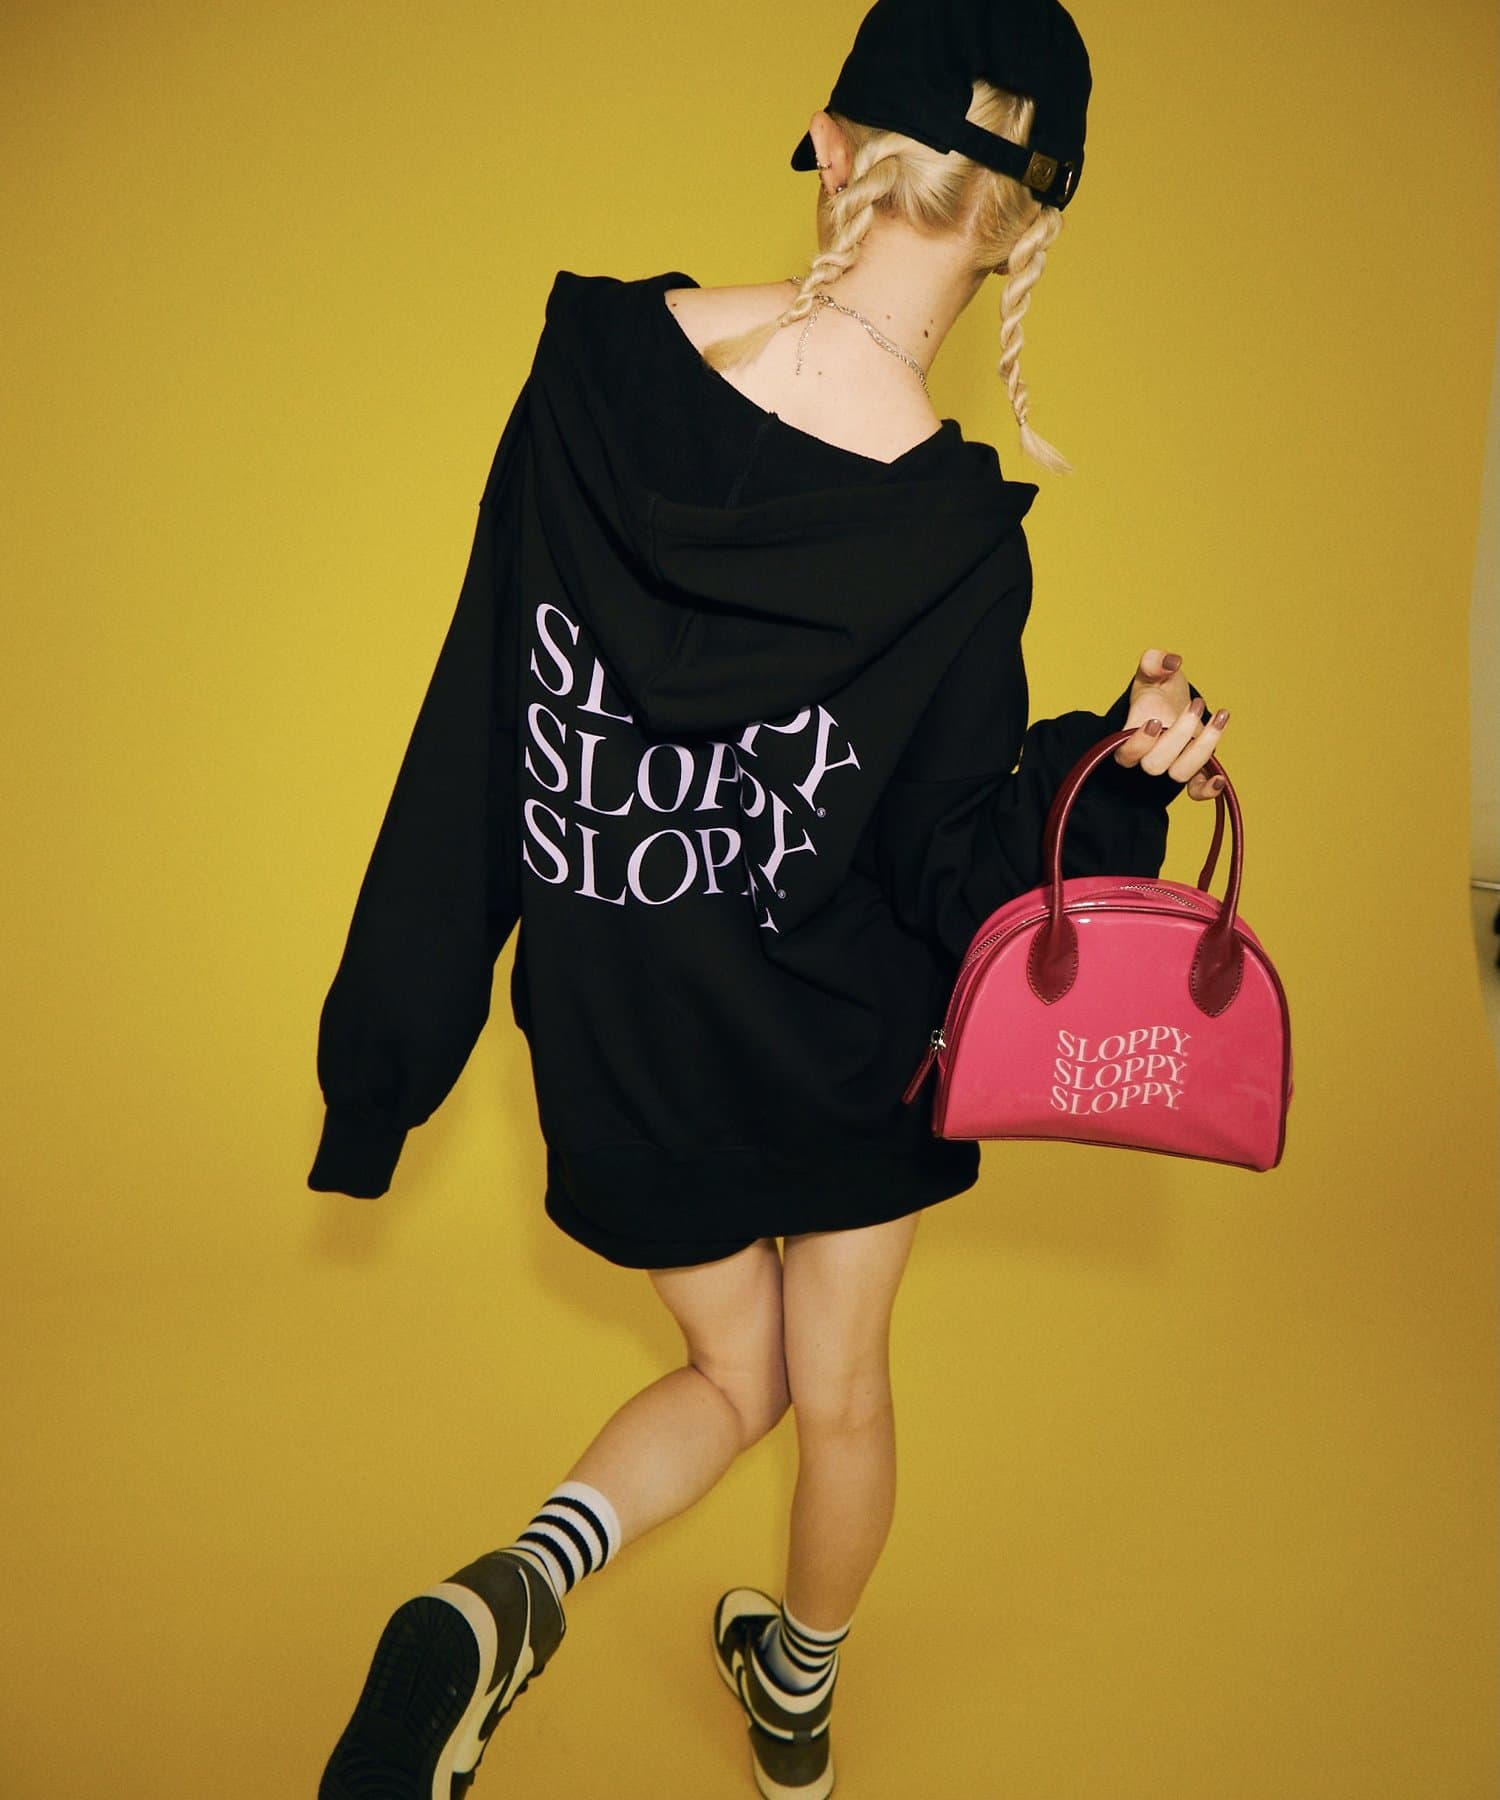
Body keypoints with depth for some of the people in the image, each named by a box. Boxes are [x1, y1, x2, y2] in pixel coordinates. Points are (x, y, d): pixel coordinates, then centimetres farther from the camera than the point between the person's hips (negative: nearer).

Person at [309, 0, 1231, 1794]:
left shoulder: (600, 362, -13)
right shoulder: (955, 532, -21)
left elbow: (479, 707, -7)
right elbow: (955, 870, -15)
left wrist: (394, 1026, 0)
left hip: (613, 1034, 3)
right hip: (838, 1044, -2)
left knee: (734, 1374, 26)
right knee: (842, 1391, 26)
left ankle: (511, 1591, -1)